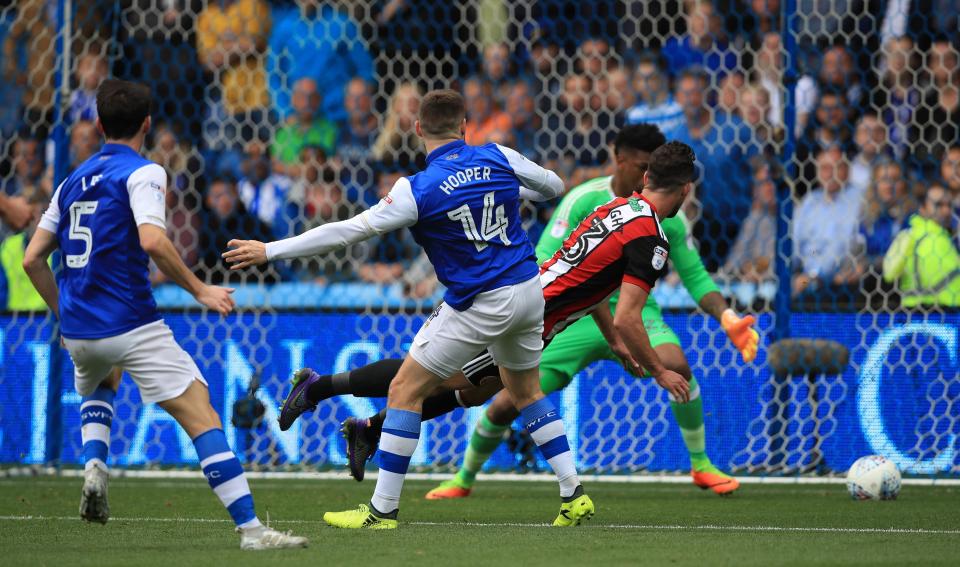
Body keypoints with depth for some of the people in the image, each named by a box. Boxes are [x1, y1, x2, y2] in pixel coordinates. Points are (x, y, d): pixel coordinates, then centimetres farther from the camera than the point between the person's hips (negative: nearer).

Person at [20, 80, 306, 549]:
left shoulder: (73, 182, 16)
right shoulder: (142, 173, -4)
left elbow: (32, 259, 17)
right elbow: (152, 241, -21)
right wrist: (200, 290, -12)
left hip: (78, 331, 6)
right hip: (133, 328, -6)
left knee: (97, 383, 39)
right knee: (203, 420, -8)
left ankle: (94, 465, 12)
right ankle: (250, 529, -20)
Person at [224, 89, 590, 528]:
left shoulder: (418, 190, -15)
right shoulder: (499, 158, -2)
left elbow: (348, 231, -15)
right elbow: (554, 186, 13)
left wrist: (270, 250, -9)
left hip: (479, 306, -6)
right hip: (529, 291, 6)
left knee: (405, 390, 3)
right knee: (526, 390, 26)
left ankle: (382, 510, 2)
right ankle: (573, 494, 18)